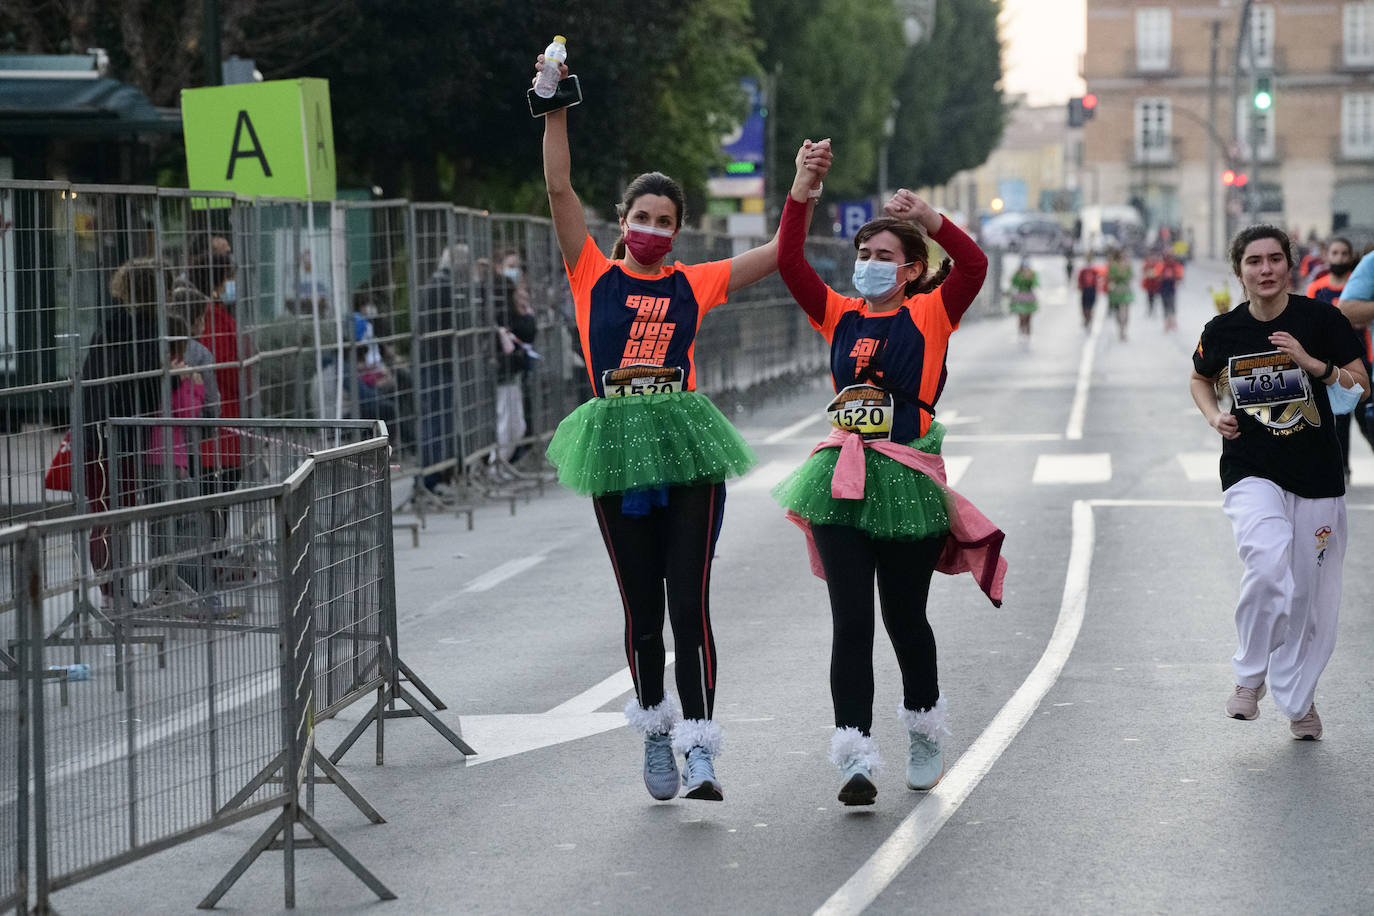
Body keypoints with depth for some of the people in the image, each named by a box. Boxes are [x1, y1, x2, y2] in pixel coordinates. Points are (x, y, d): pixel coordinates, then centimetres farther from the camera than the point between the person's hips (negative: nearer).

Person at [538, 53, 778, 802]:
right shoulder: (594, 276, 6)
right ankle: (654, 728, 27)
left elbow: (780, 253, 14)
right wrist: (556, 107, -7)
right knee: (641, 609, 7)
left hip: (686, 452, 0)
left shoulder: (693, 285, 9)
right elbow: (559, 189, -2)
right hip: (617, 452, 0)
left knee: (690, 603, -7)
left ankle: (698, 746, -6)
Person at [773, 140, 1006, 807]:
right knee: (850, 622, -5)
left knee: (905, 617, 10)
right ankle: (855, 758, -8)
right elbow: (789, 263, -3)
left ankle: (925, 733, 34)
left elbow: (973, 266, -16)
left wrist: (929, 219, -29)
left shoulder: (929, 315, 1)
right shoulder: (840, 315, 8)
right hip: (842, 481, 2)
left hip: (908, 482, -2)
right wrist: (802, 193, -14)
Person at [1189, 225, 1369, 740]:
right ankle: (1249, 677, -6)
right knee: (1268, 566, -27)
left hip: (1318, 479, 1)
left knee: (1312, 595, 6)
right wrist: (1214, 416, 1)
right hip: (1251, 472, -1)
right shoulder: (1223, 331, 1)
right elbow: (1200, 379, 21)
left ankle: (1298, 700, 28)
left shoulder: (1319, 319, -4)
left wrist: (1311, 363, -18)